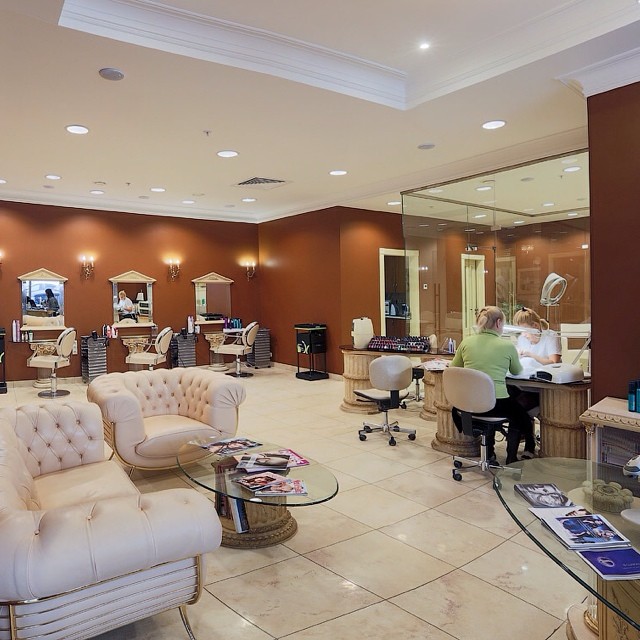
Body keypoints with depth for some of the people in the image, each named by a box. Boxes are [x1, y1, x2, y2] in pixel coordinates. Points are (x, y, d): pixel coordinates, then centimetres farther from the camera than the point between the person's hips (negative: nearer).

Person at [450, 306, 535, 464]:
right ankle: (511, 458, 33)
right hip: (497, 404, -2)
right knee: (520, 414, 31)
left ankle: (488, 453, 37)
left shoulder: (466, 342, 0)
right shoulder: (507, 346, -5)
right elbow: (516, 371, 13)